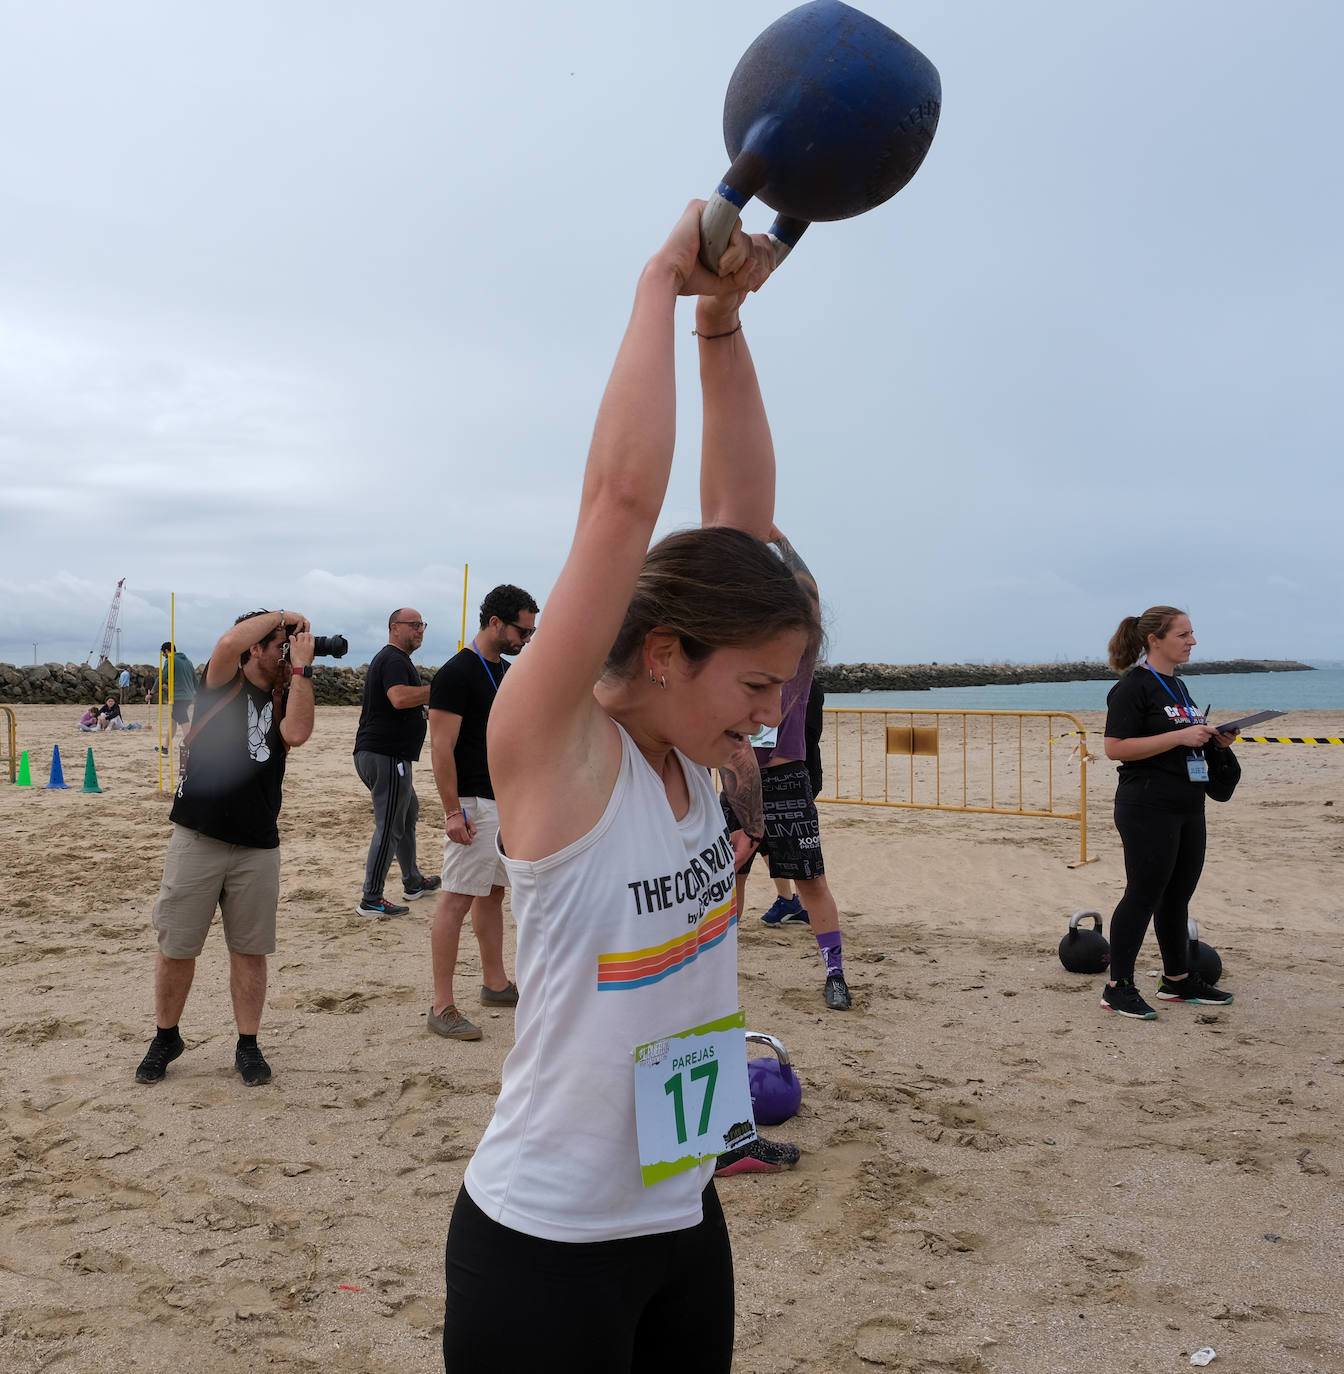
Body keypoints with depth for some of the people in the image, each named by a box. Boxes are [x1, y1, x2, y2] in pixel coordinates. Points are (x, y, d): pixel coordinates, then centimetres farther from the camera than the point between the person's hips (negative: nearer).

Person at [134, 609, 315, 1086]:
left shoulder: (285, 700, 9)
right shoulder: (223, 682, 1)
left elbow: (297, 734, -13)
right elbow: (229, 642, -20)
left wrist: (303, 669, -9)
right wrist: (281, 615, -8)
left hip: (258, 847, 3)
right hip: (197, 838, -2)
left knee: (250, 950, 9)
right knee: (176, 947, 7)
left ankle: (248, 1045, 22)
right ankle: (166, 1037, 27)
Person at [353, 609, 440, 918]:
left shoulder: (391, 659, 21)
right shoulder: (394, 659, -13)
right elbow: (400, 697, -31)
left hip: (376, 753, 11)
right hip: (386, 756, -11)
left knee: (408, 813, 21)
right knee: (389, 827, -7)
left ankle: (413, 883, 32)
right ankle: (371, 900, -3)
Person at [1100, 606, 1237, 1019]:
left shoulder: (1177, 687, 17)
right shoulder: (1133, 687, -12)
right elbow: (1115, 747, -20)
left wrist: (1213, 739, 7)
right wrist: (1180, 737, -22)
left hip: (1187, 807, 9)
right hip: (1149, 809, -9)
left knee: (1177, 894, 15)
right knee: (1143, 894, -5)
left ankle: (1178, 979, 26)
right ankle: (1118, 987, 3)